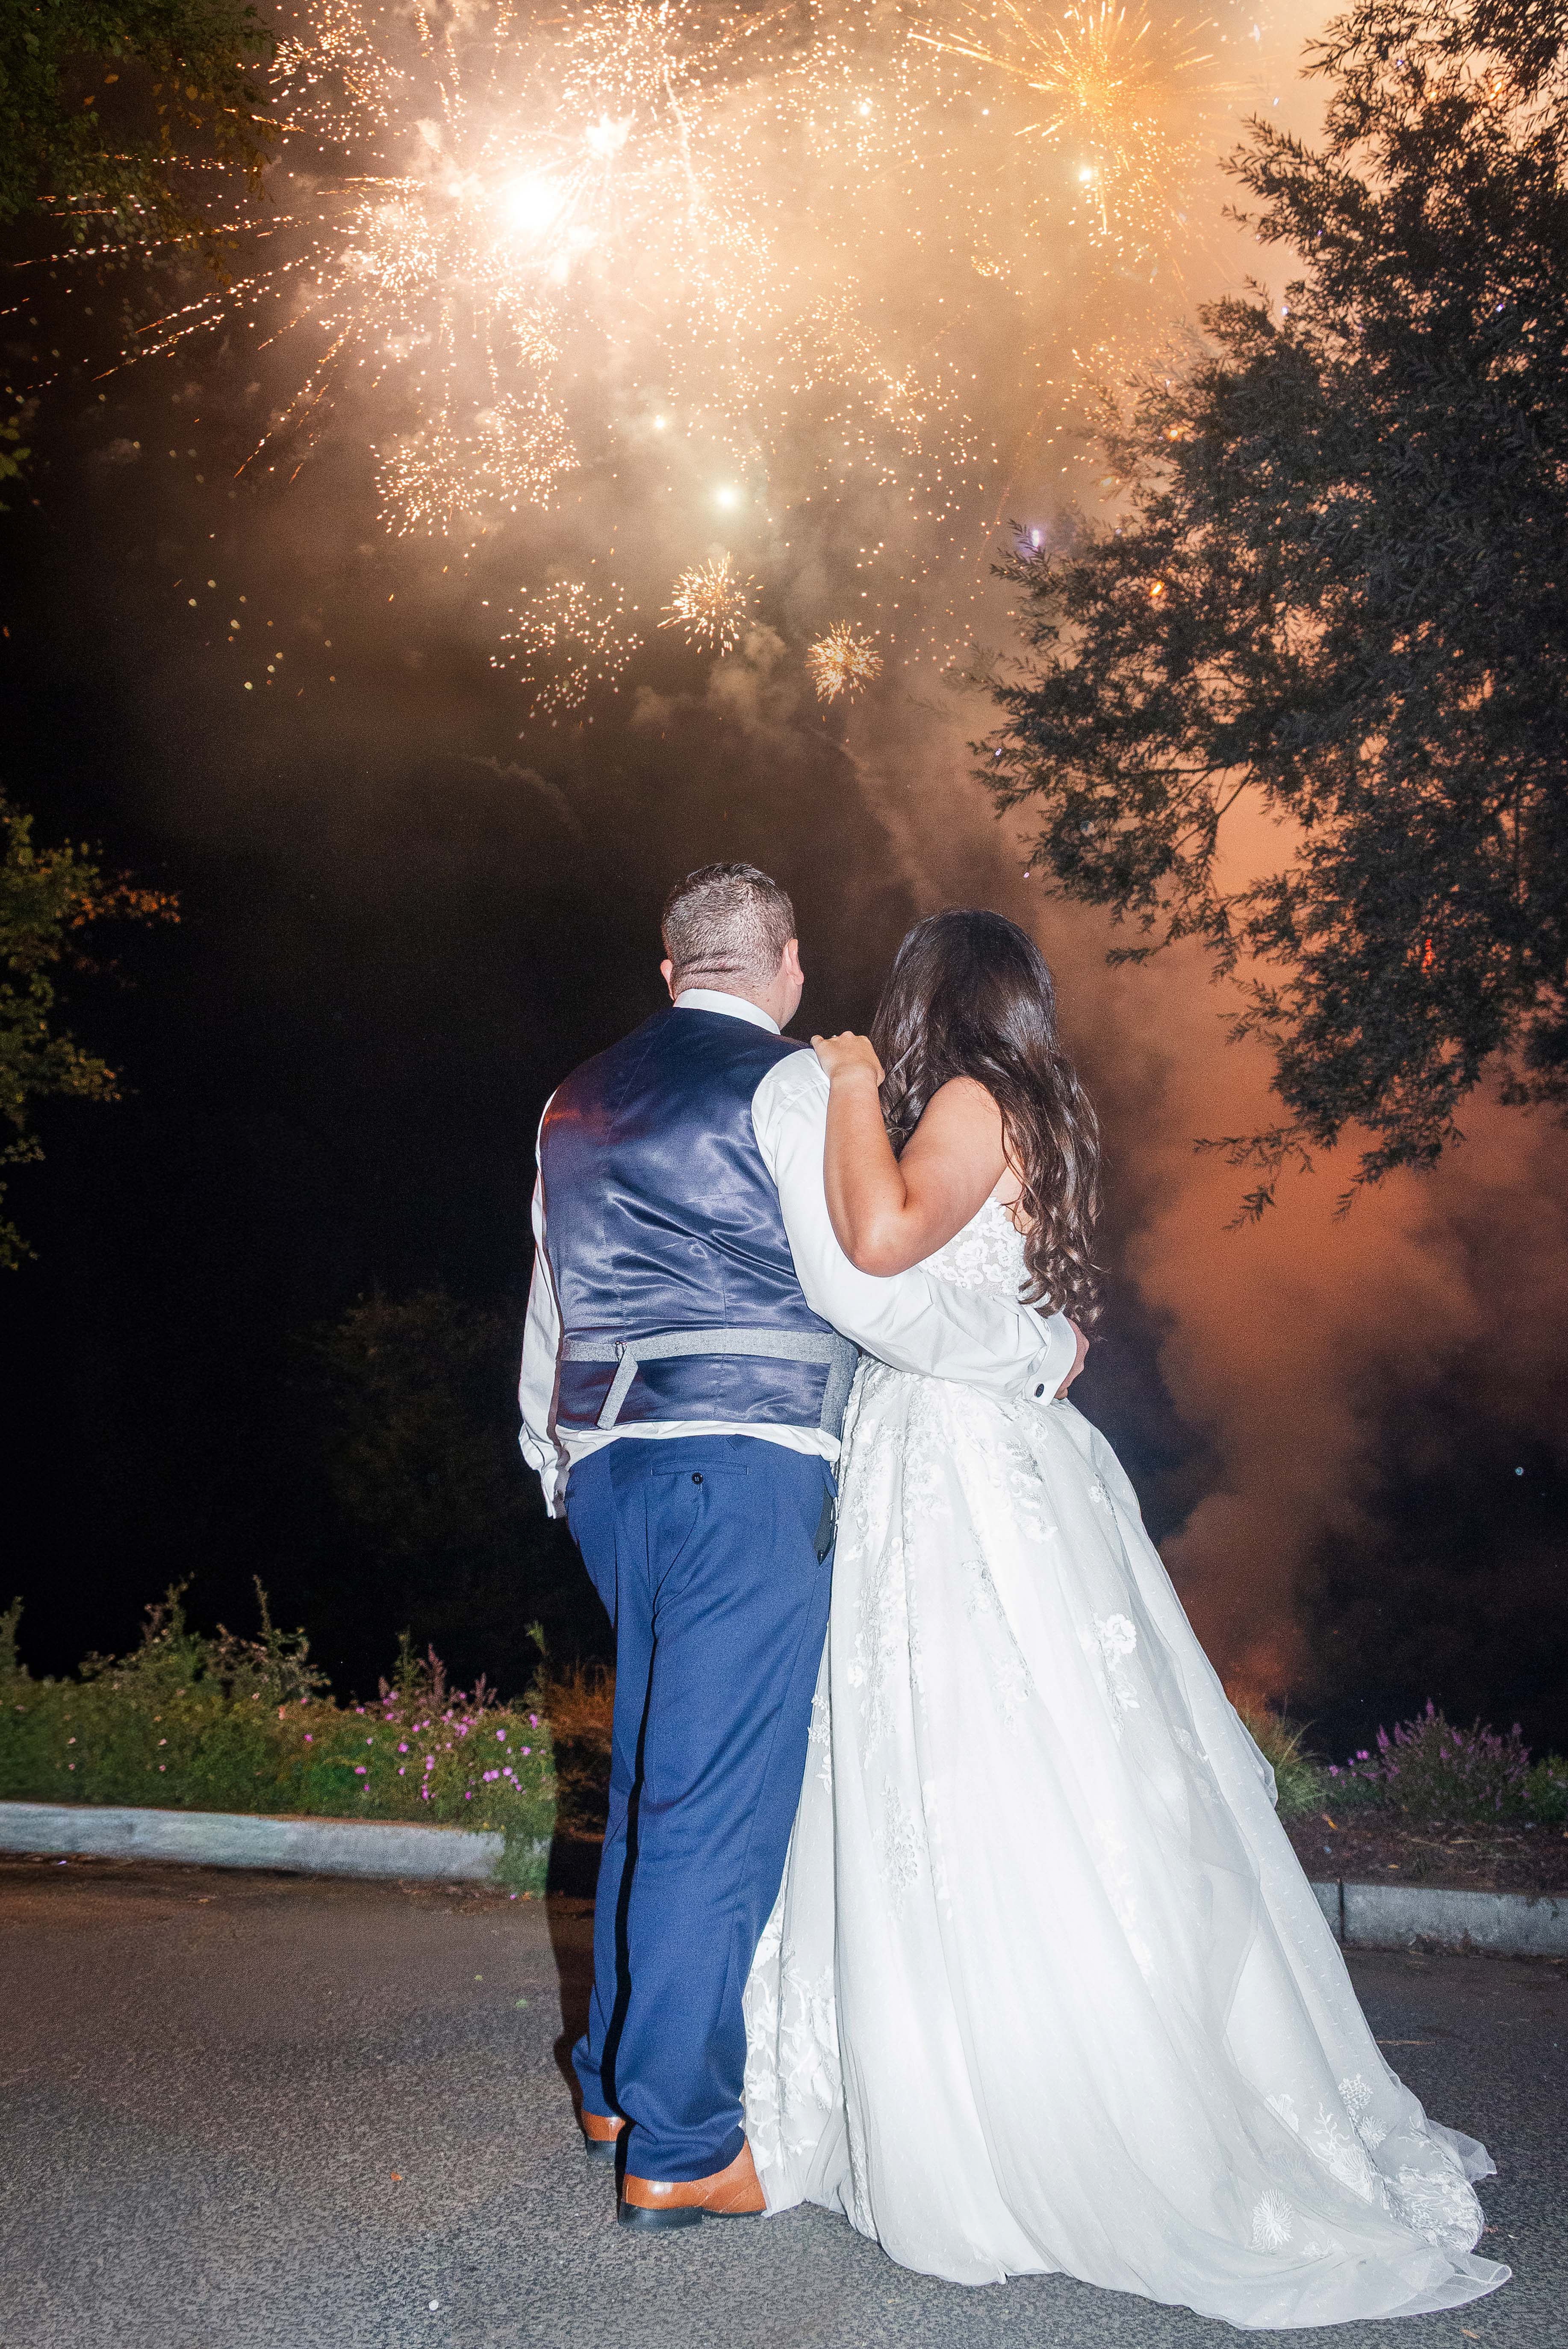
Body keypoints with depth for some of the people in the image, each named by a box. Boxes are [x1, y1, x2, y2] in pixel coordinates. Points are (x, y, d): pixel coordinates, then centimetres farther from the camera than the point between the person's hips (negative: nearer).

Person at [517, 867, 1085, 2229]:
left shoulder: (578, 1102, 17)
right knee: (719, 1797, -4)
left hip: (607, 1465, 8)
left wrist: (555, 1462, 34)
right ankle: (679, 2145, 2)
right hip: (743, 1465, -8)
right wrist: (1041, 1350, -2)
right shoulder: (786, 1084, -6)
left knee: (654, 1776, 17)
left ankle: (617, 2082, 26)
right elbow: (867, 1291, -13)